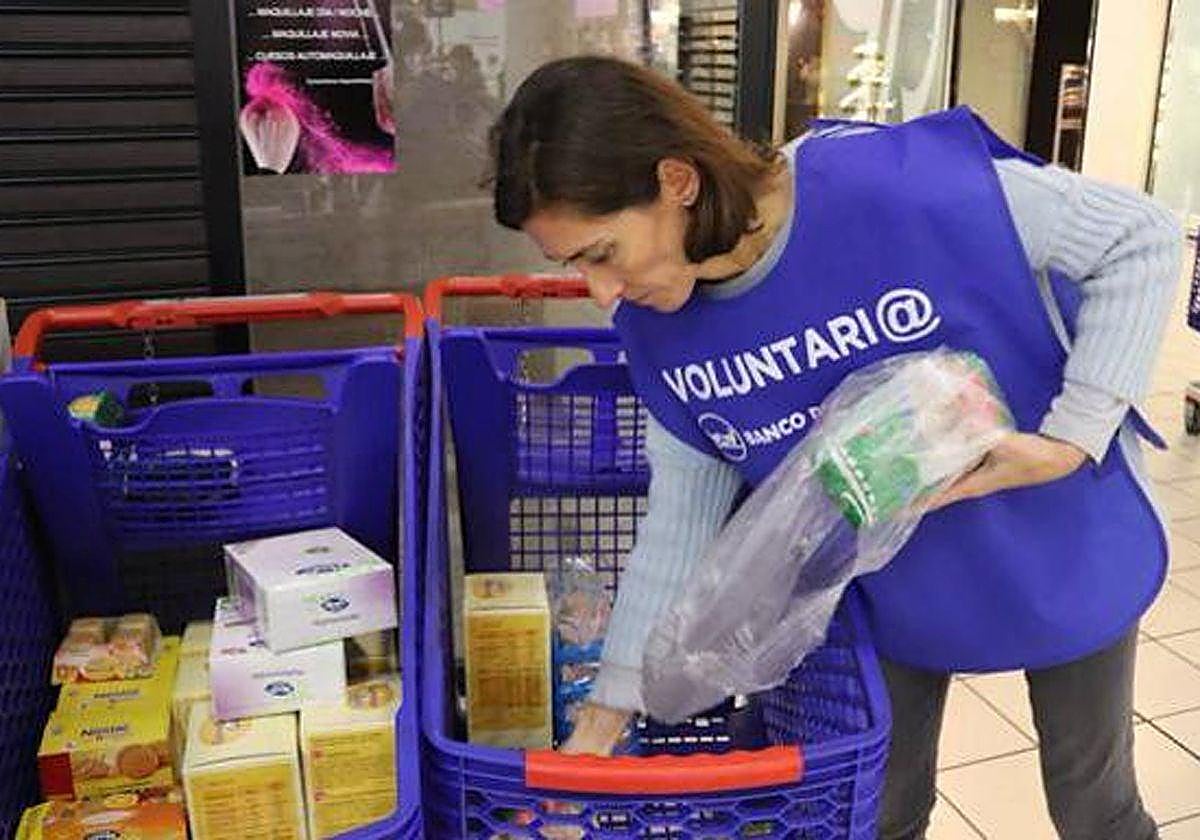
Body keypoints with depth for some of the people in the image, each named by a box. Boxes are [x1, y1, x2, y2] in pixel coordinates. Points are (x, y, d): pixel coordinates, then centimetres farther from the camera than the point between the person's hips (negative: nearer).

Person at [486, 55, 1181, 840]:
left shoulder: (901, 186, -33)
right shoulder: (662, 330, -17)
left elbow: (1143, 237, -21)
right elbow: (680, 523, -8)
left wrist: (1072, 438, -28)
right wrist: (609, 709, -7)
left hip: (1062, 549, -3)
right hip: (898, 590, 3)